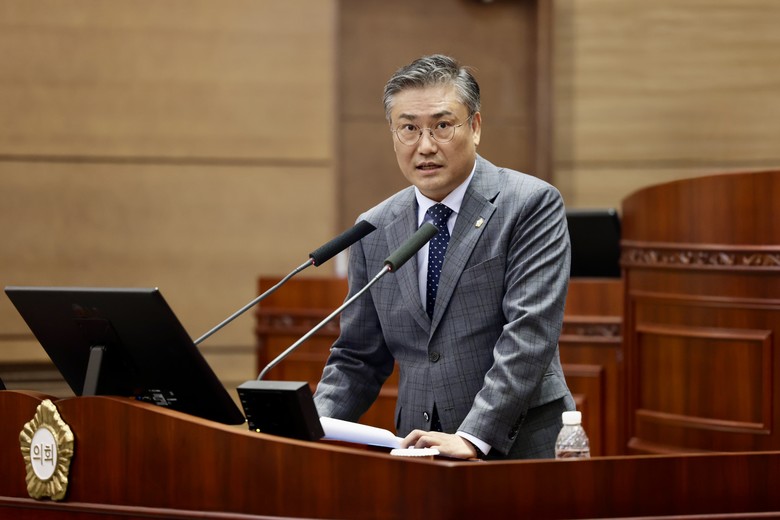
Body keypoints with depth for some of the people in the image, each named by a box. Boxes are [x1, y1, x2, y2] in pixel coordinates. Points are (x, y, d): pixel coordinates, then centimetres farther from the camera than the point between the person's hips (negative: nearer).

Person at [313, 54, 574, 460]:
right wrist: (311, 428, -1)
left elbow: (529, 333, -11)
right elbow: (358, 358, 17)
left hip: (517, 448, -4)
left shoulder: (532, 205, -1)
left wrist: (473, 437, -20)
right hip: (421, 455, 4)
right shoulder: (374, 231, 13)